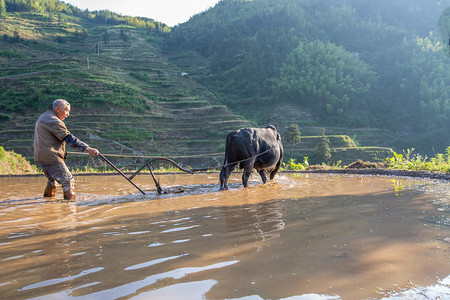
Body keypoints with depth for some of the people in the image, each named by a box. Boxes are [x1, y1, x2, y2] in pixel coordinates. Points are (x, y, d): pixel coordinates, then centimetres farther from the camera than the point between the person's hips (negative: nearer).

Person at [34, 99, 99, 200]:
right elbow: (69, 138, -23)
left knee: (52, 180, 27)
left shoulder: (43, 117, 16)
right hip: (51, 157, -10)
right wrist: (87, 149, -26)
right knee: (68, 180, -7)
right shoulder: (54, 121, -17)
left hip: (41, 156, 10)